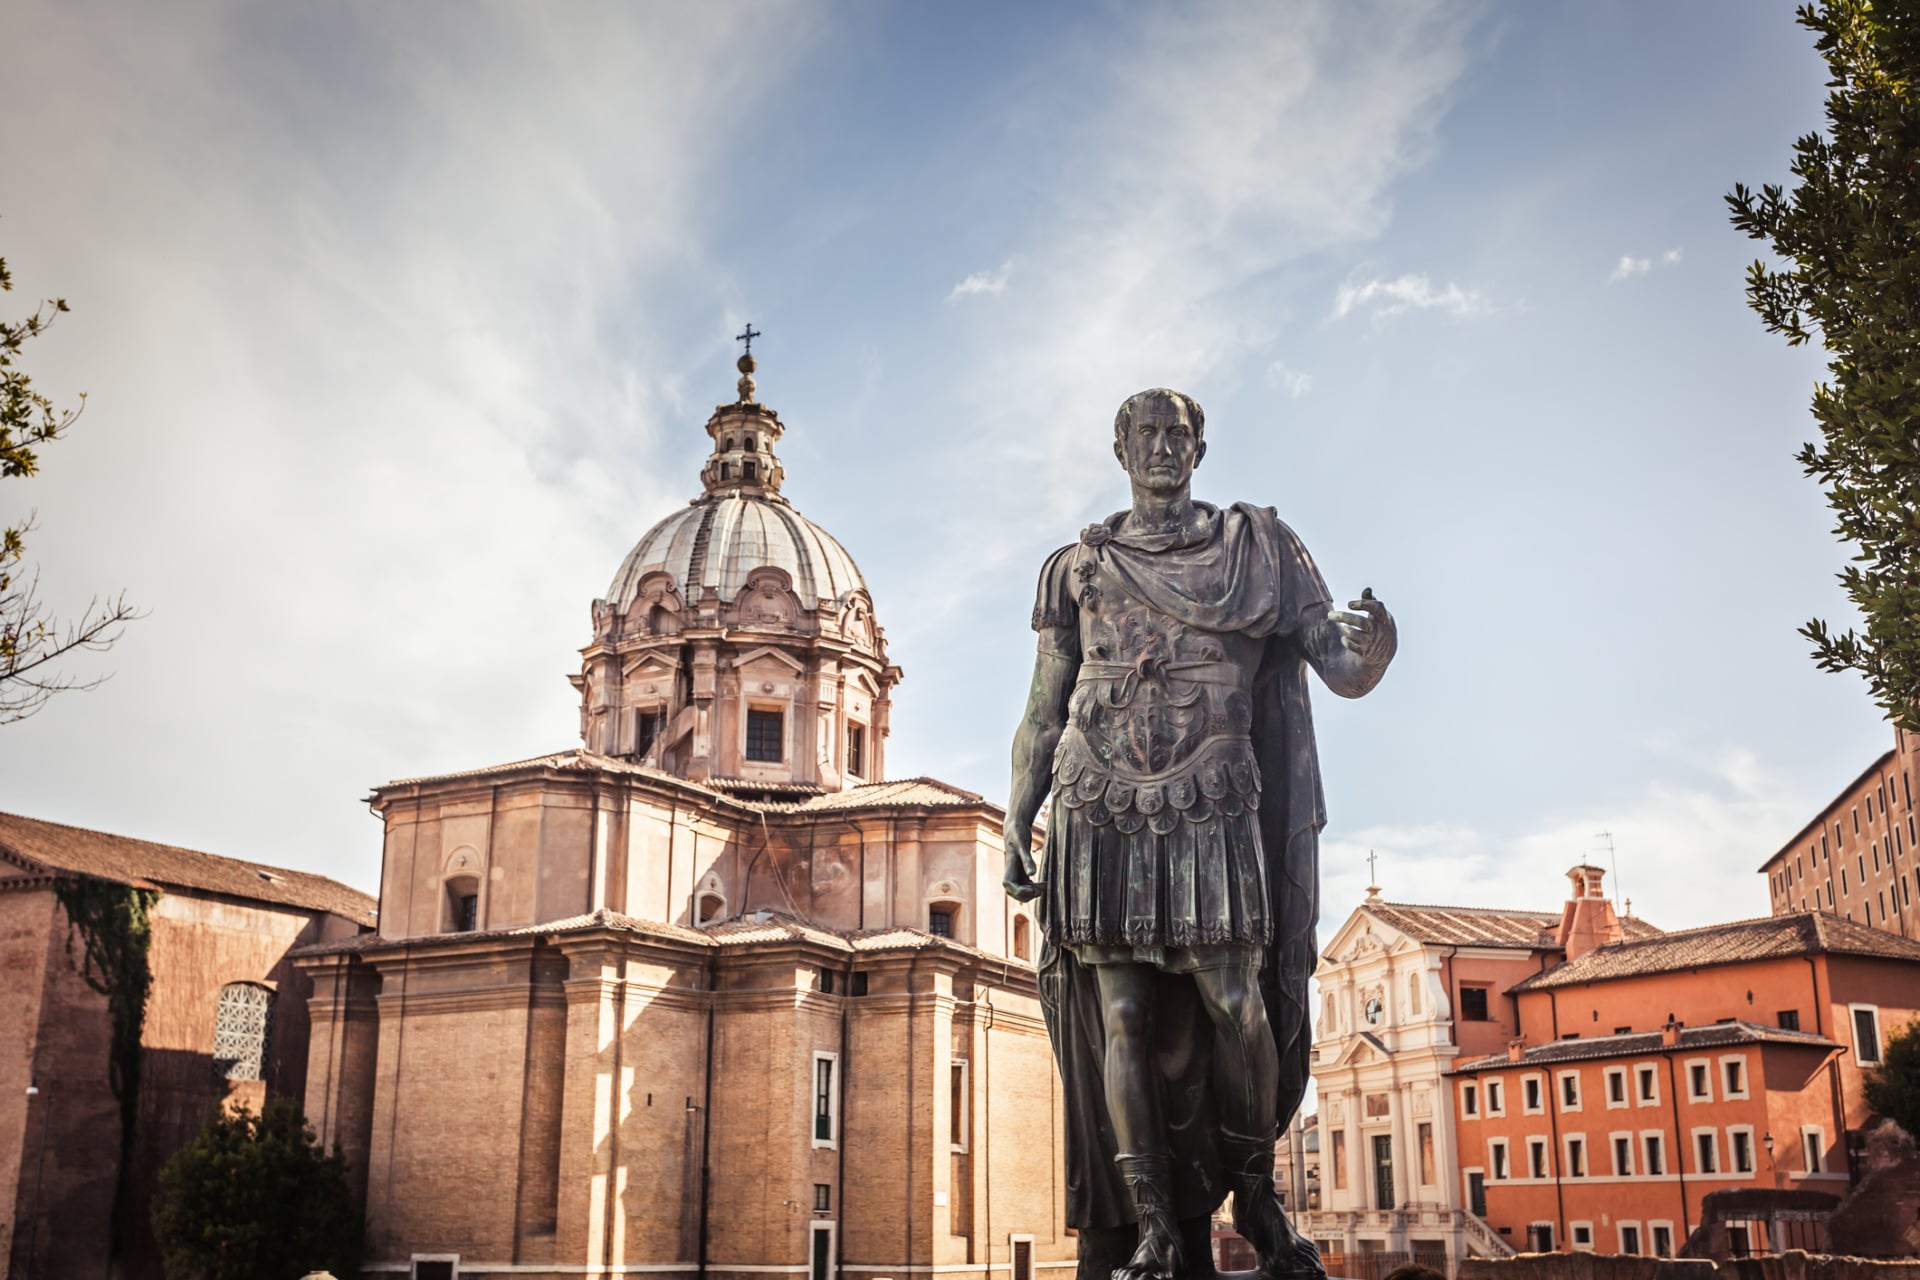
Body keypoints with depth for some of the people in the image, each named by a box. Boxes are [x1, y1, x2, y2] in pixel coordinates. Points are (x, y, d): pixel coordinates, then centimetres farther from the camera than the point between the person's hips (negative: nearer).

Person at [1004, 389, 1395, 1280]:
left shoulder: (1256, 546, 11)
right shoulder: (1078, 567, 13)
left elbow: (1343, 672, 4)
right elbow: (1041, 717, 14)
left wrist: (1375, 649, -20)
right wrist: (1016, 825, 4)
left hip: (1212, 817, -1)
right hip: (1100, 816, 1)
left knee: (1237, 1011, -8)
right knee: (1123, 1022, -3)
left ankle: (1256, 1197, 13)